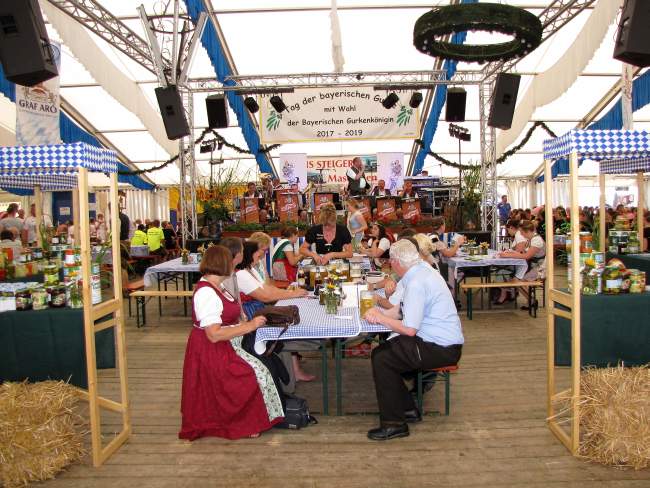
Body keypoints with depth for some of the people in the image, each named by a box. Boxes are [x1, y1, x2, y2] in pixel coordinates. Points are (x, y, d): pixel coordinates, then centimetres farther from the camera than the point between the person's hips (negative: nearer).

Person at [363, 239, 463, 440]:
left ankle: (394, 424, 0)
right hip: (444, 342, 10)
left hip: (441, 349, -10)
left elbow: (409, 329, -22)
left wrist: (381, 318, -9)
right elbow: (404, 309, 14)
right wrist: (380, 312, 0)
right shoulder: (422, 270, 7)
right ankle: (408, 410, 19)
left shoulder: (416, 283, -23)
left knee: (381, 360, -11)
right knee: (381, 351, 9)